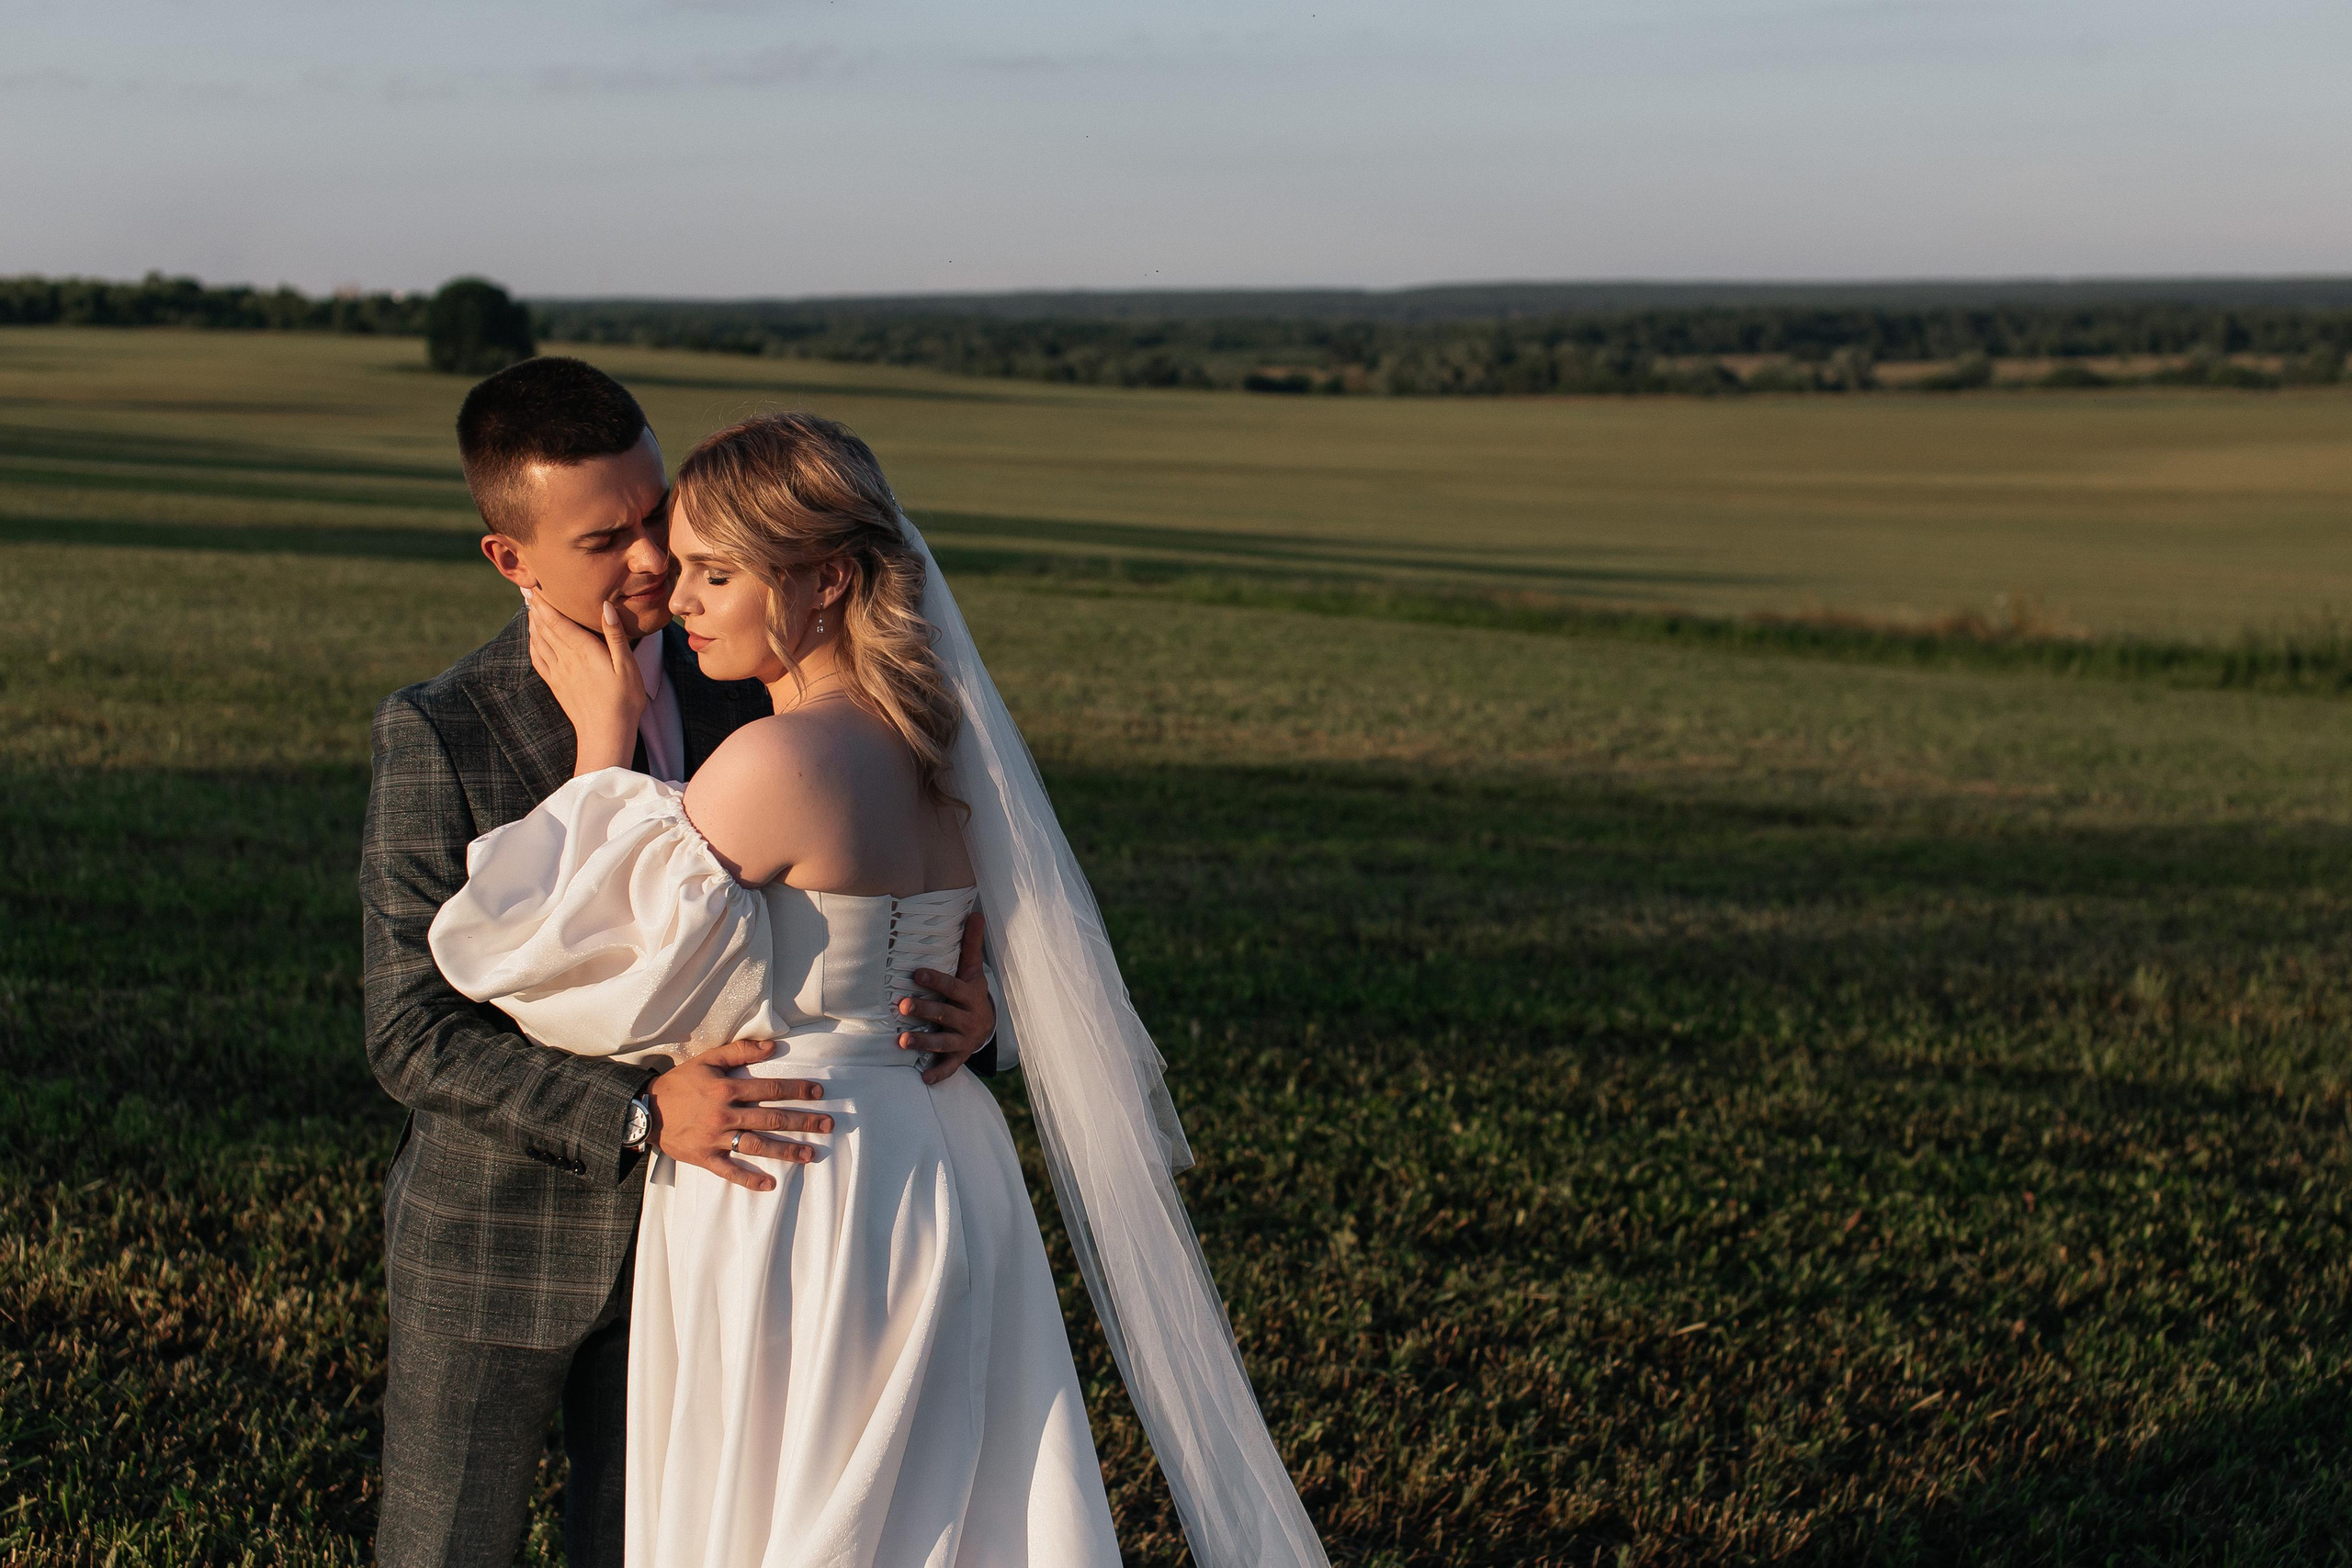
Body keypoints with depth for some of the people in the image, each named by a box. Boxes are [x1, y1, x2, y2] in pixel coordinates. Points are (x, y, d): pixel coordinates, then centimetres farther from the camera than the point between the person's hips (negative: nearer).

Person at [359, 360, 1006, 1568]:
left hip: (679, 1231, 4)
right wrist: (641, 1114, -31)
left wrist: (965, 1010, -19)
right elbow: (413, 1033, -18)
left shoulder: (738, 704, -1)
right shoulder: (438, 737, -15)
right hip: (496, 1239, -3)